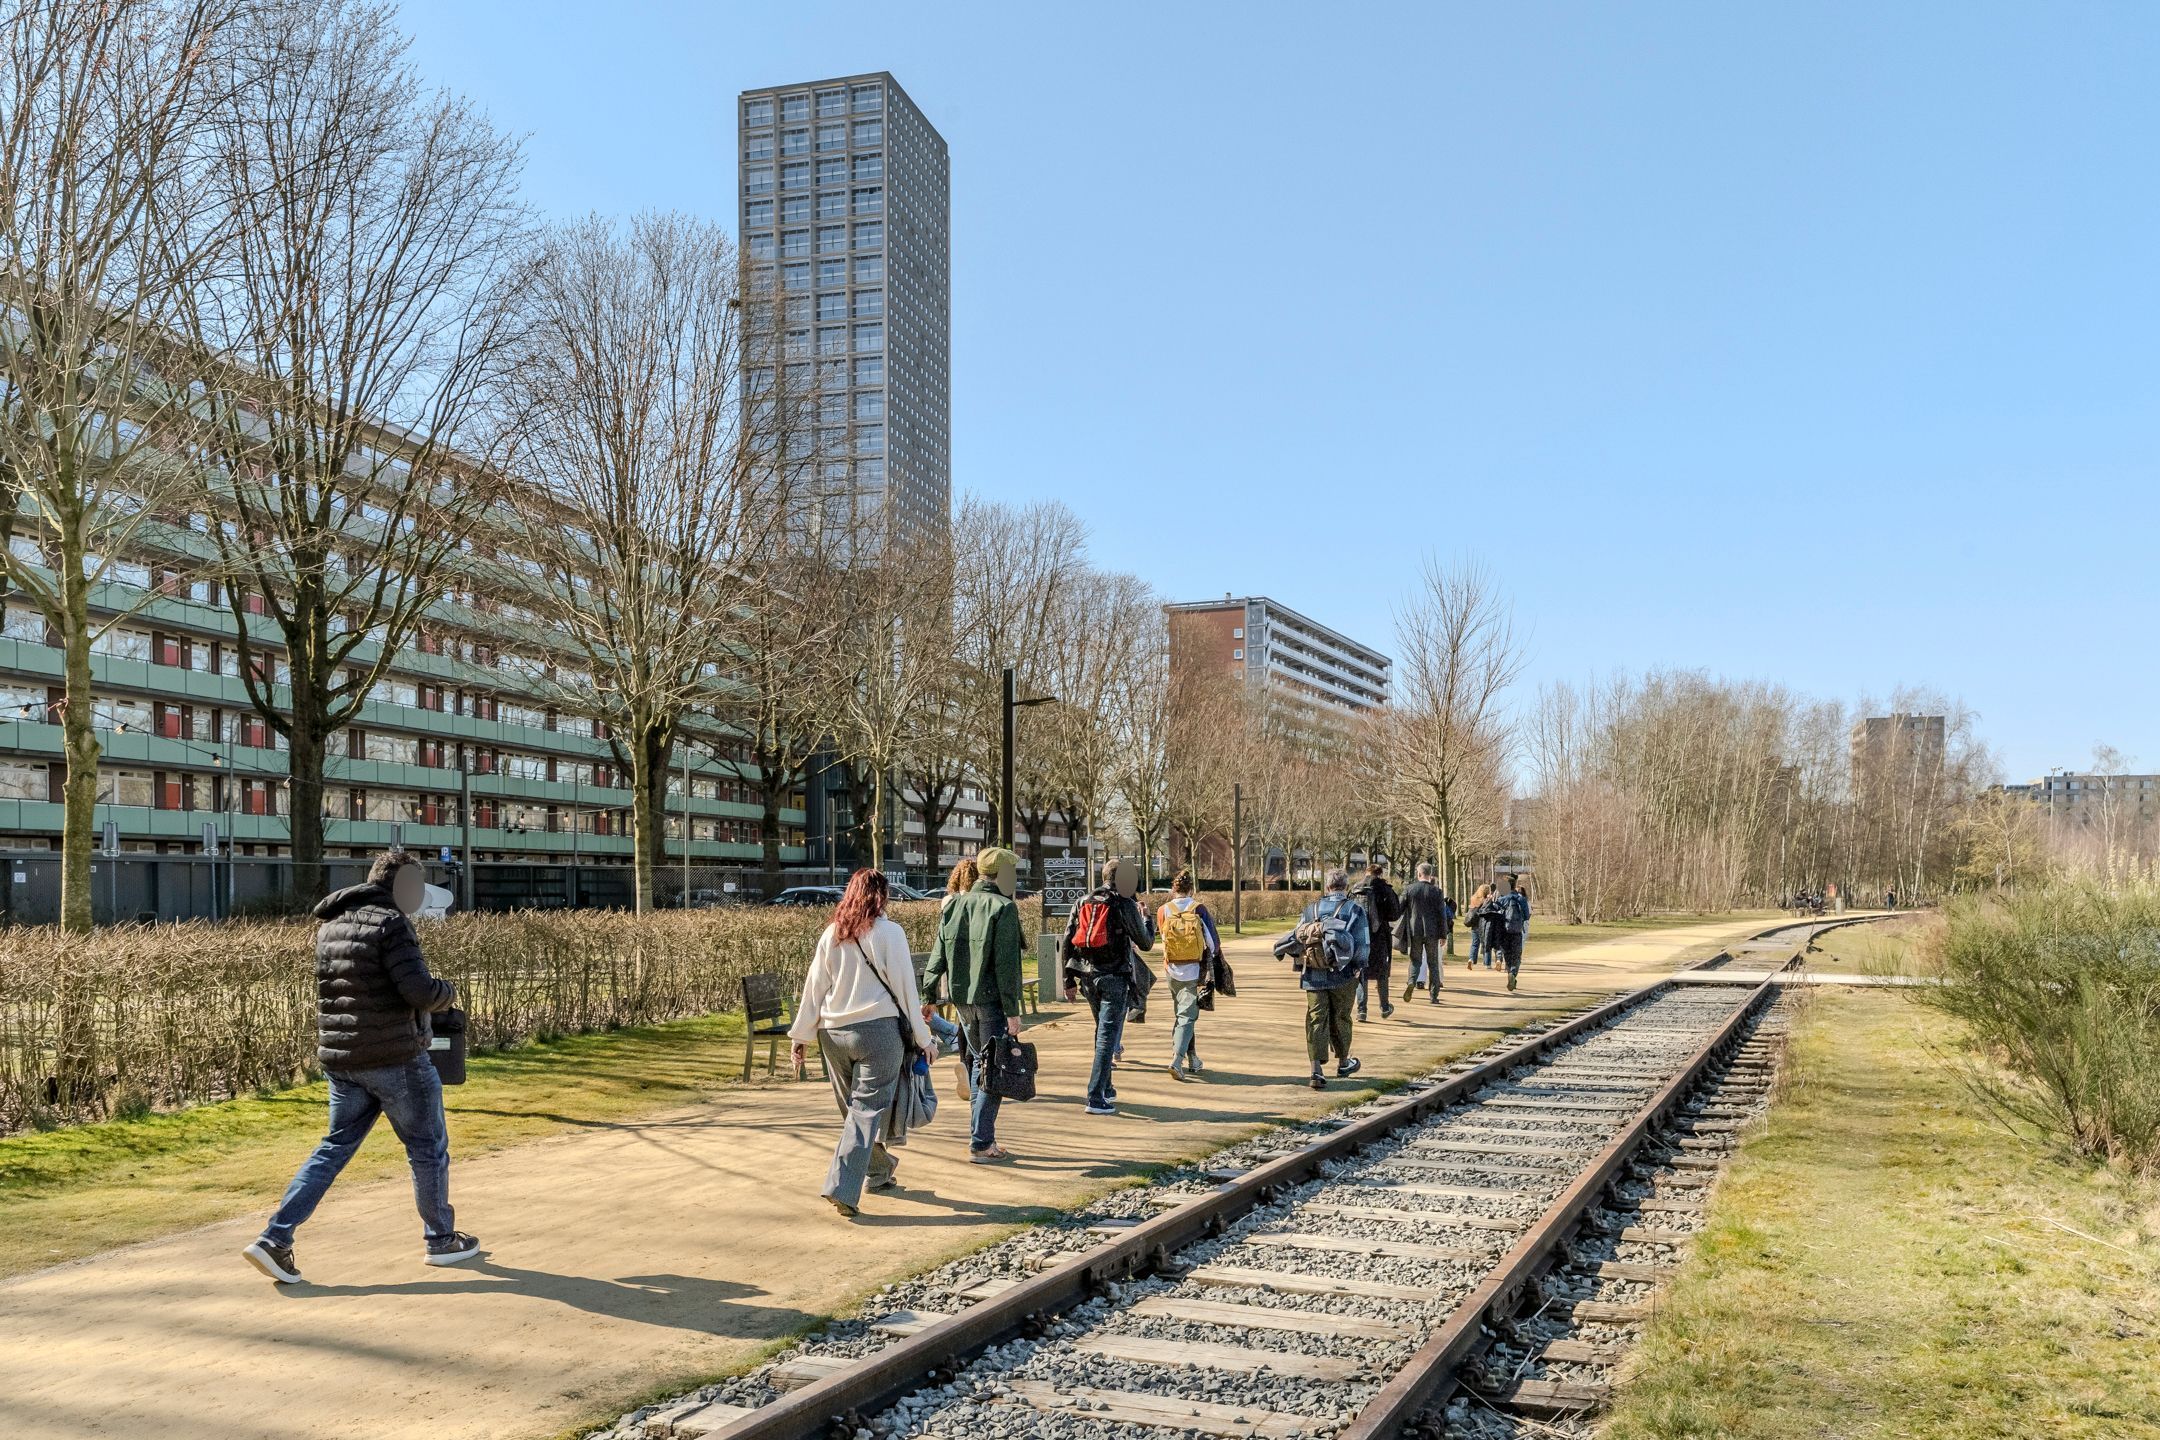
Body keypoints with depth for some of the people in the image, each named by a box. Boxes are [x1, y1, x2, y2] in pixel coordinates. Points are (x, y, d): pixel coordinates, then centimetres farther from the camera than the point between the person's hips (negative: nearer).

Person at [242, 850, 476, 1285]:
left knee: (335, 1147, 16)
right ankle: (442, 1240, 21)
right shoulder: (389, 922, -16)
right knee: (428, 1148, 9)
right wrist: (448, 992, -2)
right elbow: (419, 990, -23)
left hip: (339, 1056, 7)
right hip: (394, 1056, -7)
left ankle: (275, 1238, 5)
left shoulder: (329, 925, 10)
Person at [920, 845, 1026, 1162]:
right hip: (991, 1000, -7)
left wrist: (928, 997, 13)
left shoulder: (953, 906, 8)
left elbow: (938, 956, 9)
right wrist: (1012, 1011, -13)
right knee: (993, 1069, 0)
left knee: (979, 1061, 19)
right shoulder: (1004, 909, -12)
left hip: (963, 999, 7)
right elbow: (1006, 966, -16)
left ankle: (981, 1135, 24)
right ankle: (981, 1144, 1)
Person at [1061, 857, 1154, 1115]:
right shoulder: (1125, 906, -7)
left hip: (1087, 976, 6)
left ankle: (1106, 1088, 31)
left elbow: (1066, 943, 6)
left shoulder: (1082, 903, 8)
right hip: (1114, 977, -6)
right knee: (1108, 1035, -3)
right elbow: (1146, 944, -1)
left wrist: (1069, 981, 11)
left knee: (1102, 1031, 22)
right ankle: (1096, 1098, -8)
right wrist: (1146, 920, 19)